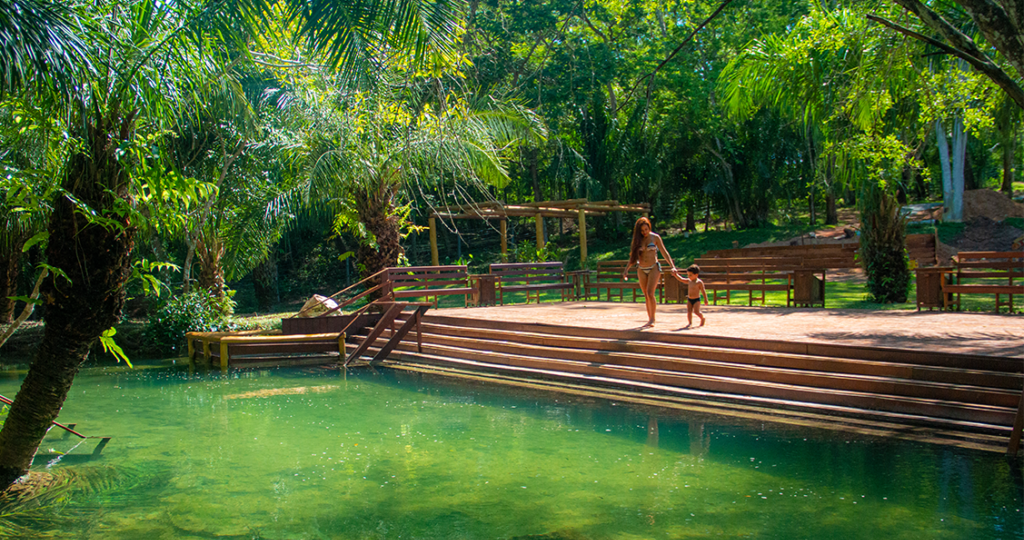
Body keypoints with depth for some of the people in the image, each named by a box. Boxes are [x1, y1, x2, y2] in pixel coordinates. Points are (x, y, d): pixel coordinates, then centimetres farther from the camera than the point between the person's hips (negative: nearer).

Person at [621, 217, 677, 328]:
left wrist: (672, 266, -10)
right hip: (641, 270, 4)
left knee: (650, 294, -16)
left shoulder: (655, 237, -3)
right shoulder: (638, 239, 6)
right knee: (646, 296, 6)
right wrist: (626, 269, 7)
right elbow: (632, 256, 13)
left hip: (653, 268, -4)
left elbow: (664, 253, -1)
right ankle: (650, 320, 11)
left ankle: (652, 319, -11)